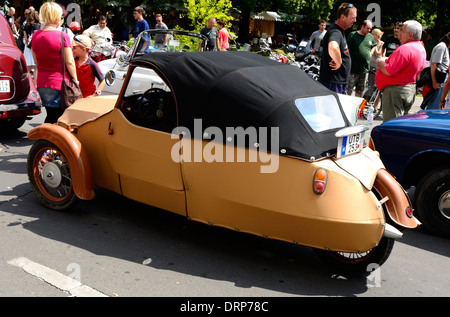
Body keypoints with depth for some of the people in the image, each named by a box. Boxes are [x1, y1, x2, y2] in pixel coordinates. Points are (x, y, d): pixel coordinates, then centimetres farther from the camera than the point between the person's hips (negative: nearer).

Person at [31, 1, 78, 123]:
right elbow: (69, 62, -12)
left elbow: (36, 61, 14)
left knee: (51, 115, 17)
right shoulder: (62, 36, -13)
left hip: (42, 83, 6)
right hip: (59, 83, -6)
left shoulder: (35, 35, 6)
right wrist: (75, 80, -2)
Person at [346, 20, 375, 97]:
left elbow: (374, 46, 30)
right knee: (348, 90, -6)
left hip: (365, 69, 5)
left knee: (360, 90, 13)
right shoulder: (352, 35, -6)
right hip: (353, 69, -5)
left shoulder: (370, 36, 10)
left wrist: (370, 53, 13)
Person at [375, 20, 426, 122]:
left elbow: (388, 71, -26)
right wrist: (388, 59, 12)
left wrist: (380, 63, -6)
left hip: (395, 90, -11)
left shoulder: (404, 49, -20)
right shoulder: (421, 48, 14)